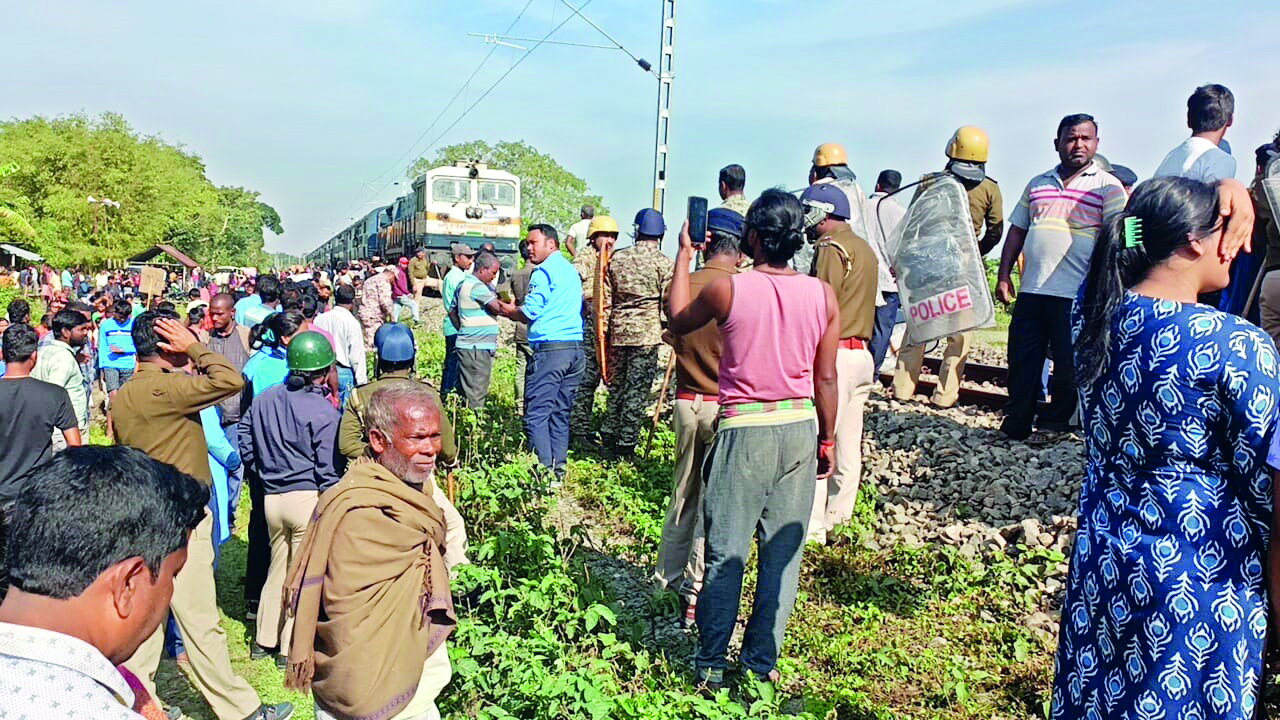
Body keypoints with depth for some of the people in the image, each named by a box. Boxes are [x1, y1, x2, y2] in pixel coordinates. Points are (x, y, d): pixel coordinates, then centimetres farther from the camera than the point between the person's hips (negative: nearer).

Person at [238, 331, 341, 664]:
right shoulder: (323, 411, -13)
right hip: (308, 497, -6)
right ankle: (292, 647, 14)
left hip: (271, 497, 6)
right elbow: (328, 469, -12)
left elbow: (244, 437, 15)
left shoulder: (264, 399, 5)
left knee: (278, 567, 21)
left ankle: (264, 640, 31)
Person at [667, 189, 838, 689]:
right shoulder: (823, 295, -2)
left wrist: (683, 257, 16)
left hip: (744, 429, -3)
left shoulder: (727, 289, -10)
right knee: (783, 551, 12)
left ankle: (712, 666, 18)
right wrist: (827, 440, 14)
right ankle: (763, 662, 23)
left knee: (726, 553, 7)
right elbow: (826, 378, 2)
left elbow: (677, 322, 9)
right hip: (800, 428, 3)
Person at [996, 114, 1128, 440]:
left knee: (1068, 365, 3)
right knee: (1021, 361, 6)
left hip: (1077, 293, -4)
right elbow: (1017, 230, 18)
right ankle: (1015, 425, 15)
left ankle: (1055, 422, 17)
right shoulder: (1037, 184, 16)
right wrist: (1004, 274, 10)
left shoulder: (1108, 186, 2)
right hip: (1032, 289, 4)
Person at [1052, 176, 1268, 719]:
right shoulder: (1239, 349, -21)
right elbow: (1267, 491, -14)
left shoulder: (1094, 309, -6)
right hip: (1203, 592, -5)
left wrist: (1225, 194, 3)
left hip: (1102, 565, 5)